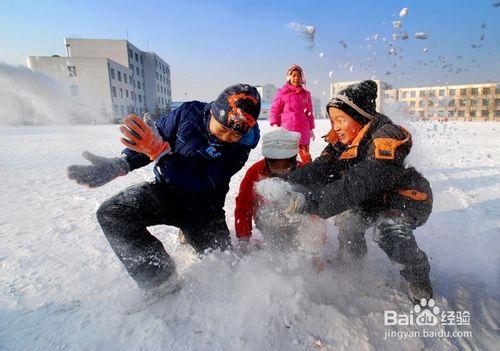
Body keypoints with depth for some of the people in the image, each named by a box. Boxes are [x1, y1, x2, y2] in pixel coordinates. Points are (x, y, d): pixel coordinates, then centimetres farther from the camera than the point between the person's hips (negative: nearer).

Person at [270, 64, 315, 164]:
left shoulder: (306, 94, 13)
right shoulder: (282, 92, 3)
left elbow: (309, 112, 17)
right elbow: (274, 110, 3)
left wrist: (311, 128, 16)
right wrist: (274, 125, -8)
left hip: (303, 130, 3)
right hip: (287, 129, -2)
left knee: (306, 156, 2)